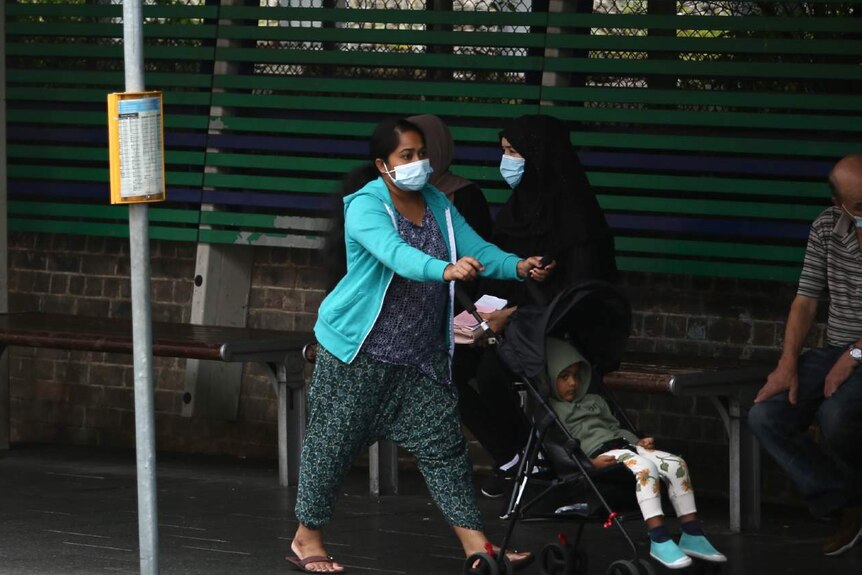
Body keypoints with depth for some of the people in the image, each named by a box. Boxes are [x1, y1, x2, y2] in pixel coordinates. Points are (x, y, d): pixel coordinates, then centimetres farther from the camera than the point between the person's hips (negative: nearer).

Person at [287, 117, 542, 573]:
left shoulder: (436, 204, 6)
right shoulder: (366, 207, -16)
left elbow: (477, 249, 0)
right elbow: (396, 254, -34)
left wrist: (517, 266, -21)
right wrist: (446, 270, -52)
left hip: (420, 355, 6)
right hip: (358, 352, -6)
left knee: (443, 444, 3)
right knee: (332, 444, 3)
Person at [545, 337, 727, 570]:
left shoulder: (594, 401, 31)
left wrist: (638, 441, 13)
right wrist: (590, 463, -22)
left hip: (623, 444, 8)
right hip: (599, 454, -8)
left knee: (677, 464, -12)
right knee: (645, 469, -35)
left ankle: (692, 535, -9)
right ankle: (659, 540, -38)